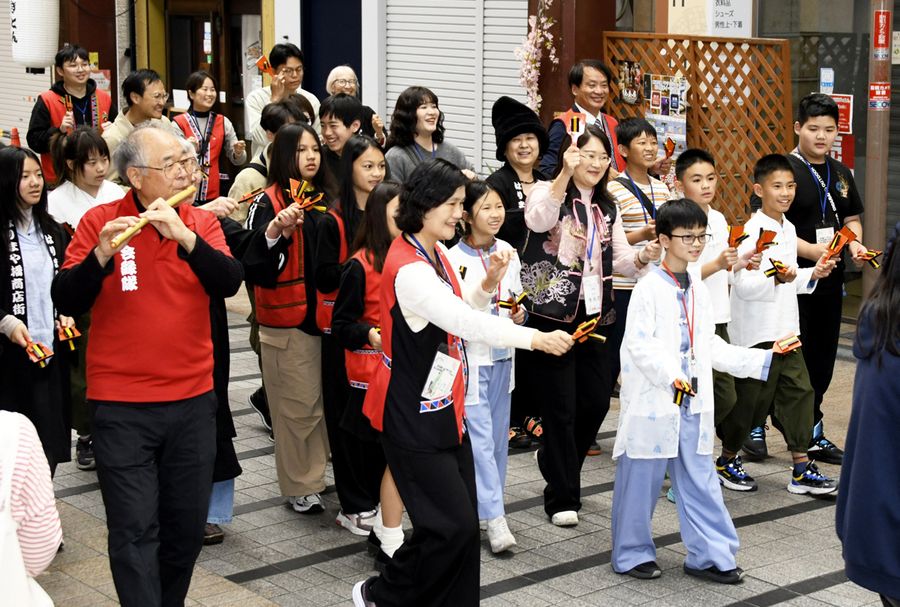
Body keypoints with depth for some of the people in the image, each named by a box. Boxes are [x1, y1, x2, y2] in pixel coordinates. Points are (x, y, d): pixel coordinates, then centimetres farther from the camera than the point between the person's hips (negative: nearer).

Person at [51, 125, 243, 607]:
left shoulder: (202, 223, 4)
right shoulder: (100, 221, -4)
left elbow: (229, 283, -13)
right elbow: (67, 302, -11)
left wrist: (184, 237, -27)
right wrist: (101, 254, -28)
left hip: (192, 400, 3)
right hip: (121, 406, -3)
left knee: (187, 526, 12)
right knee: (134, 530, -4)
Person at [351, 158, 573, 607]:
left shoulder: (435, 253, 7)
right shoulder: (408, 268, -23)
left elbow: (459, 314, 17)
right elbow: (466, 324, -32)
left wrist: (488, 284, -1)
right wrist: (534, 338, -37)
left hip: (444, 409, 9)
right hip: (413, 418, -9)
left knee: (462, 522, 9)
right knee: (451, 525, -6)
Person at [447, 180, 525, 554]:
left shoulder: (508, 252, 7)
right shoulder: (453, 258, -11)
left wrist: (519, 314, -3)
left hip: (502, 354, 6)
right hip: (469, 357, -6)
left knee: (498, 434, 12)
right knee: (479, 437, -8)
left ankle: (485, 504, 25)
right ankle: (494, 518, -8)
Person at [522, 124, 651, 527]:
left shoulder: (607, 208, 16)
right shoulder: (547, 192, -4)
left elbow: (620, 260, 10)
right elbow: (537, 221, -28)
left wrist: (643, 257, -12)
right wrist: (566, 173, -38)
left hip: (595, 314, 6)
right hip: (553, 313, -6)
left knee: (597, 400, 8)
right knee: (561, 405, -2)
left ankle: (554, 461, 34)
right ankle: (562, 498, 8)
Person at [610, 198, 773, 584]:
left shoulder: (698, 291, 13)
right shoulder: (650, 288, -10)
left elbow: (710, 346, 17)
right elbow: (638, 344, -18)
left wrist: (761, 360, 14)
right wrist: (671, 374, -29)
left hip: (693, 404, 7)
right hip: (653, 403, -6)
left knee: (700, 481, 9)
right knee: (641, 481, 4)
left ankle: (708, 555, 17)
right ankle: (632, 554, 18)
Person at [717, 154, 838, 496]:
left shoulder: (788, 229, 12)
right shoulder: (753, 231, -16)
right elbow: (743, 285, -22)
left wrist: (813, 275, 8)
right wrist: (777, 278, -36)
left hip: (786, 329, 8)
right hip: (756, 332, -8)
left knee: (798, 392, 5)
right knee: (752, 397, 1)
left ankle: (801, 468, 10)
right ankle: (726, 461, 19)